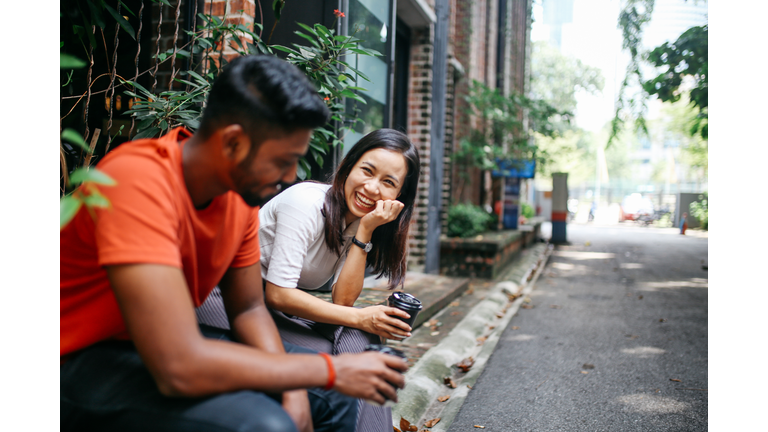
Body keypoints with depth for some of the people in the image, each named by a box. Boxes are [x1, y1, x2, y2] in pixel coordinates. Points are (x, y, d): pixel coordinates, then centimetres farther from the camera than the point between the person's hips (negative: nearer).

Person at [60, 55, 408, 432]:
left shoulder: (243, 189, -5)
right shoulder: (140, 182, -30)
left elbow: (248, 309, 4)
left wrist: (294, 392, -14)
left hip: (173, 341, 7)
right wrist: (331, 370, -26)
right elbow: (179, 366, -36)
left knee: (333, 398, 3)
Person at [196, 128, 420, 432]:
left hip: (282, 307, 7)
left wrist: (365, 231, -19)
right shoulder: (306, 202, -20)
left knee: (357, 337, -18)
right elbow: (278, 294, -24)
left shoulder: (361, 220, 2)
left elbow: (342, 301, -11)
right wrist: (360, 318, -24)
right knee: (325, 354, -27)